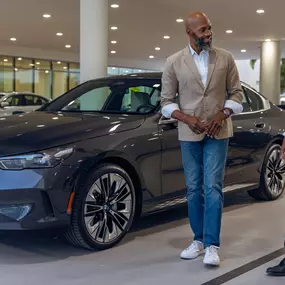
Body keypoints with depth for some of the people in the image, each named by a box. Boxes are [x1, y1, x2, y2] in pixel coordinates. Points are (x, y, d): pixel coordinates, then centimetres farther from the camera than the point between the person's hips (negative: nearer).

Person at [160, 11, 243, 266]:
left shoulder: (225, 58, 1)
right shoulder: (174, 62, -1)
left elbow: (236, 92, 5)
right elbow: (167, 101, 2)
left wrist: (222, 114, -13)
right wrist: (187, 119, -14)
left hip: (218, 133, -1)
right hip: (189, 134, 1)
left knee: (213, 188, -7)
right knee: (194, 189, 8)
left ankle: (212, 245, -3)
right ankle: (199, 240, 21)